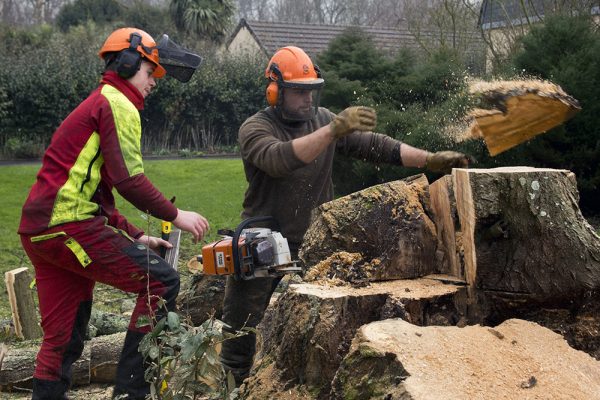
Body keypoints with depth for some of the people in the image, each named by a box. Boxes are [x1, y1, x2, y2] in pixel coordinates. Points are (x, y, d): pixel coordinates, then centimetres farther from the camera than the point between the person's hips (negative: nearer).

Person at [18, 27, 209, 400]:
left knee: (62, 338, 13)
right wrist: (176, 215, -6)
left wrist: (135, 237, 20)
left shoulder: (94, 105, 27)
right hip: (70, 227, -10)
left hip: (40, 231, 10)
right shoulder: (117, 103, -4)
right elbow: (128, 179, -16)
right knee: (162, 281, -6)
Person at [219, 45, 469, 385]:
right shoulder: (255, 128, -11)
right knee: (239, 332, 6)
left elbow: (376, 145, -3)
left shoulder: (322, 119, 3)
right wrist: (335, 129, -44)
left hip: (311, 244, 4)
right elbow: (280, 159, -34)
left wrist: (431, 160, -15)